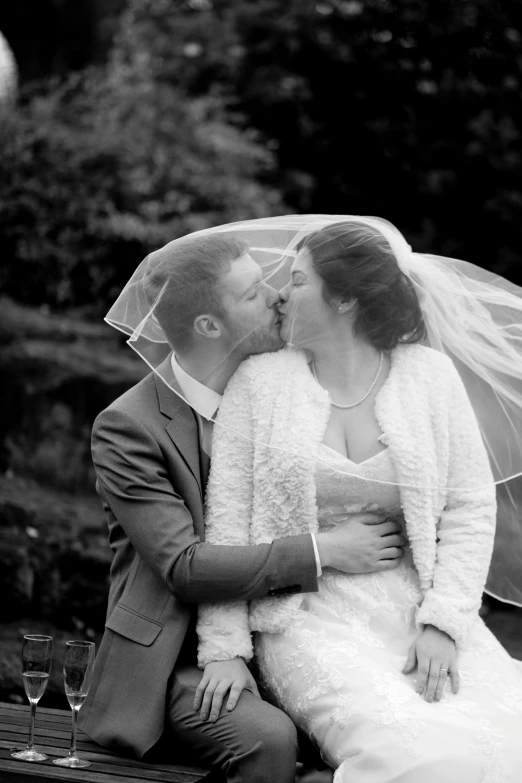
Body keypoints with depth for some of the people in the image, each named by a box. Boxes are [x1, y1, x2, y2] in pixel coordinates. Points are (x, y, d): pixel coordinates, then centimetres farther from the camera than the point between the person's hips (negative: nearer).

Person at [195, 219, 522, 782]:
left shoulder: (428, 373, 7)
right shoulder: (260, 382, 6)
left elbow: (472, 509, 4)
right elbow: (226, 520, 2)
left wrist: (443, 620, -9)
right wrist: (224, 649, -6)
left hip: (421, 606, 2)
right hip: (313, 618, -2)